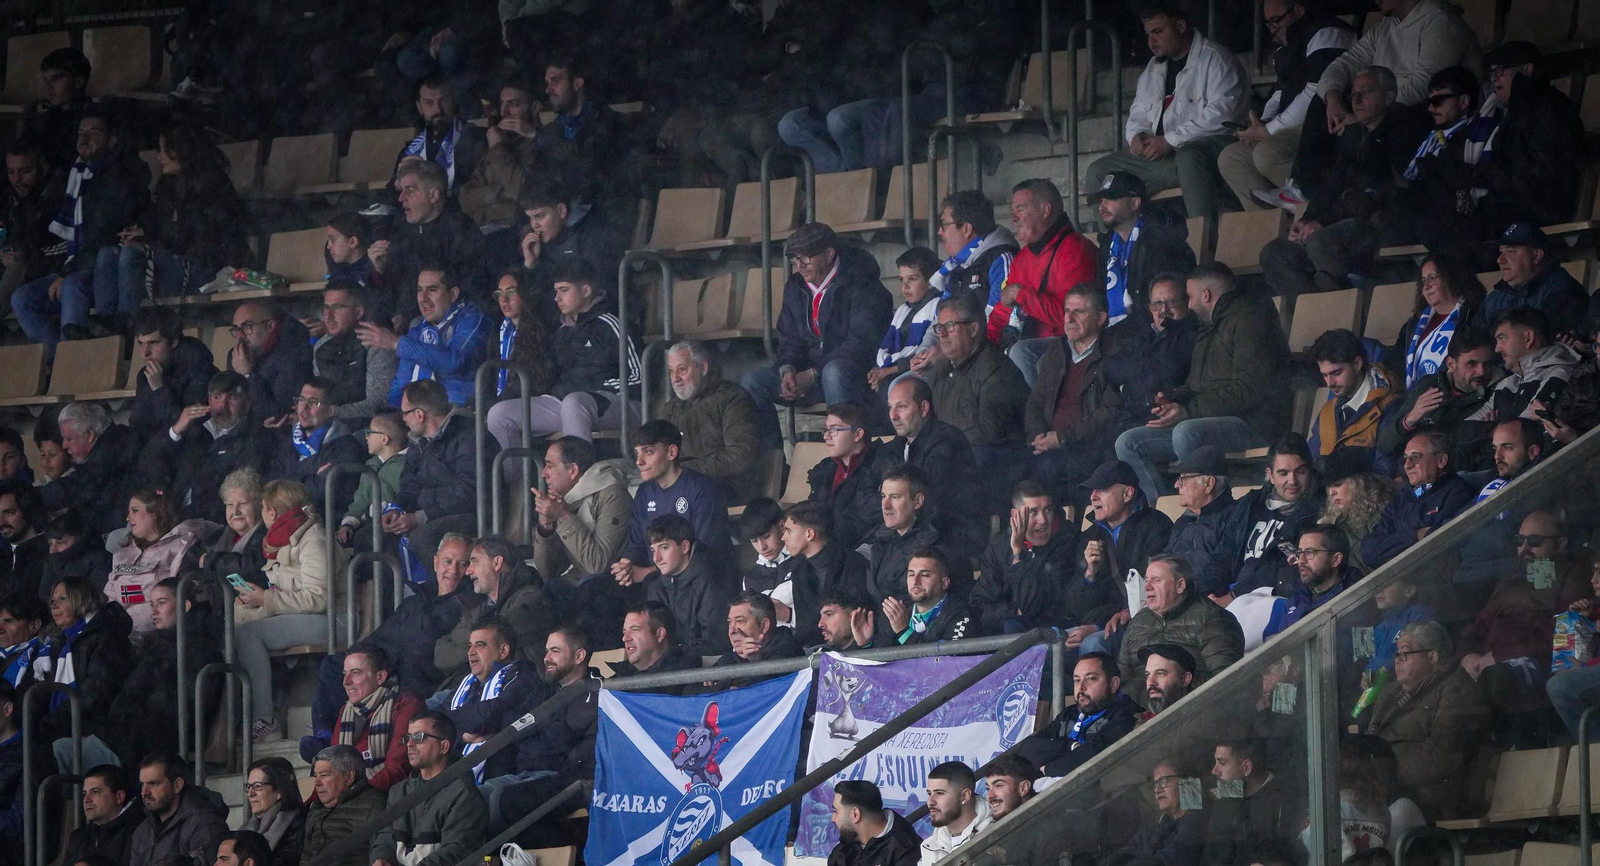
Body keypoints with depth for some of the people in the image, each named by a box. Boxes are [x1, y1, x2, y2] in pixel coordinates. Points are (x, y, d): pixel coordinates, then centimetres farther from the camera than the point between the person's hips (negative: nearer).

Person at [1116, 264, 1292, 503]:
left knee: (1186, 433, -38)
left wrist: (1188, 411, -20)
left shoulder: (1249, 319, -8)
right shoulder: (1210, 327, 24)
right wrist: (1171, 399, 7)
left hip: (1254, 424, -10)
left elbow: (1247, 391, -18)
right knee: (1128, 443, -2)